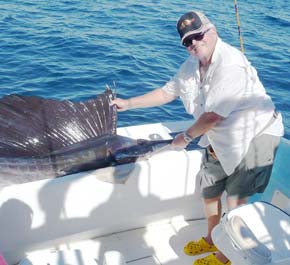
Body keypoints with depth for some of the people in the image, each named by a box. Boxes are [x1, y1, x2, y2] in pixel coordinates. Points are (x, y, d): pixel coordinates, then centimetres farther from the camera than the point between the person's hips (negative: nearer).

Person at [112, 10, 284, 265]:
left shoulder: (231, 64, -27)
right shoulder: (191, 67, 0)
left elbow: (213, 115, -27)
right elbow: (166, 92, 10)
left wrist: (187, 136, -11)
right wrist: (127, 103, 9)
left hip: (255, 135, -8)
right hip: (221, 139, 8)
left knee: (235, 200, -3)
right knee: (209, 191, 17)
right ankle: (211, 240, 42)